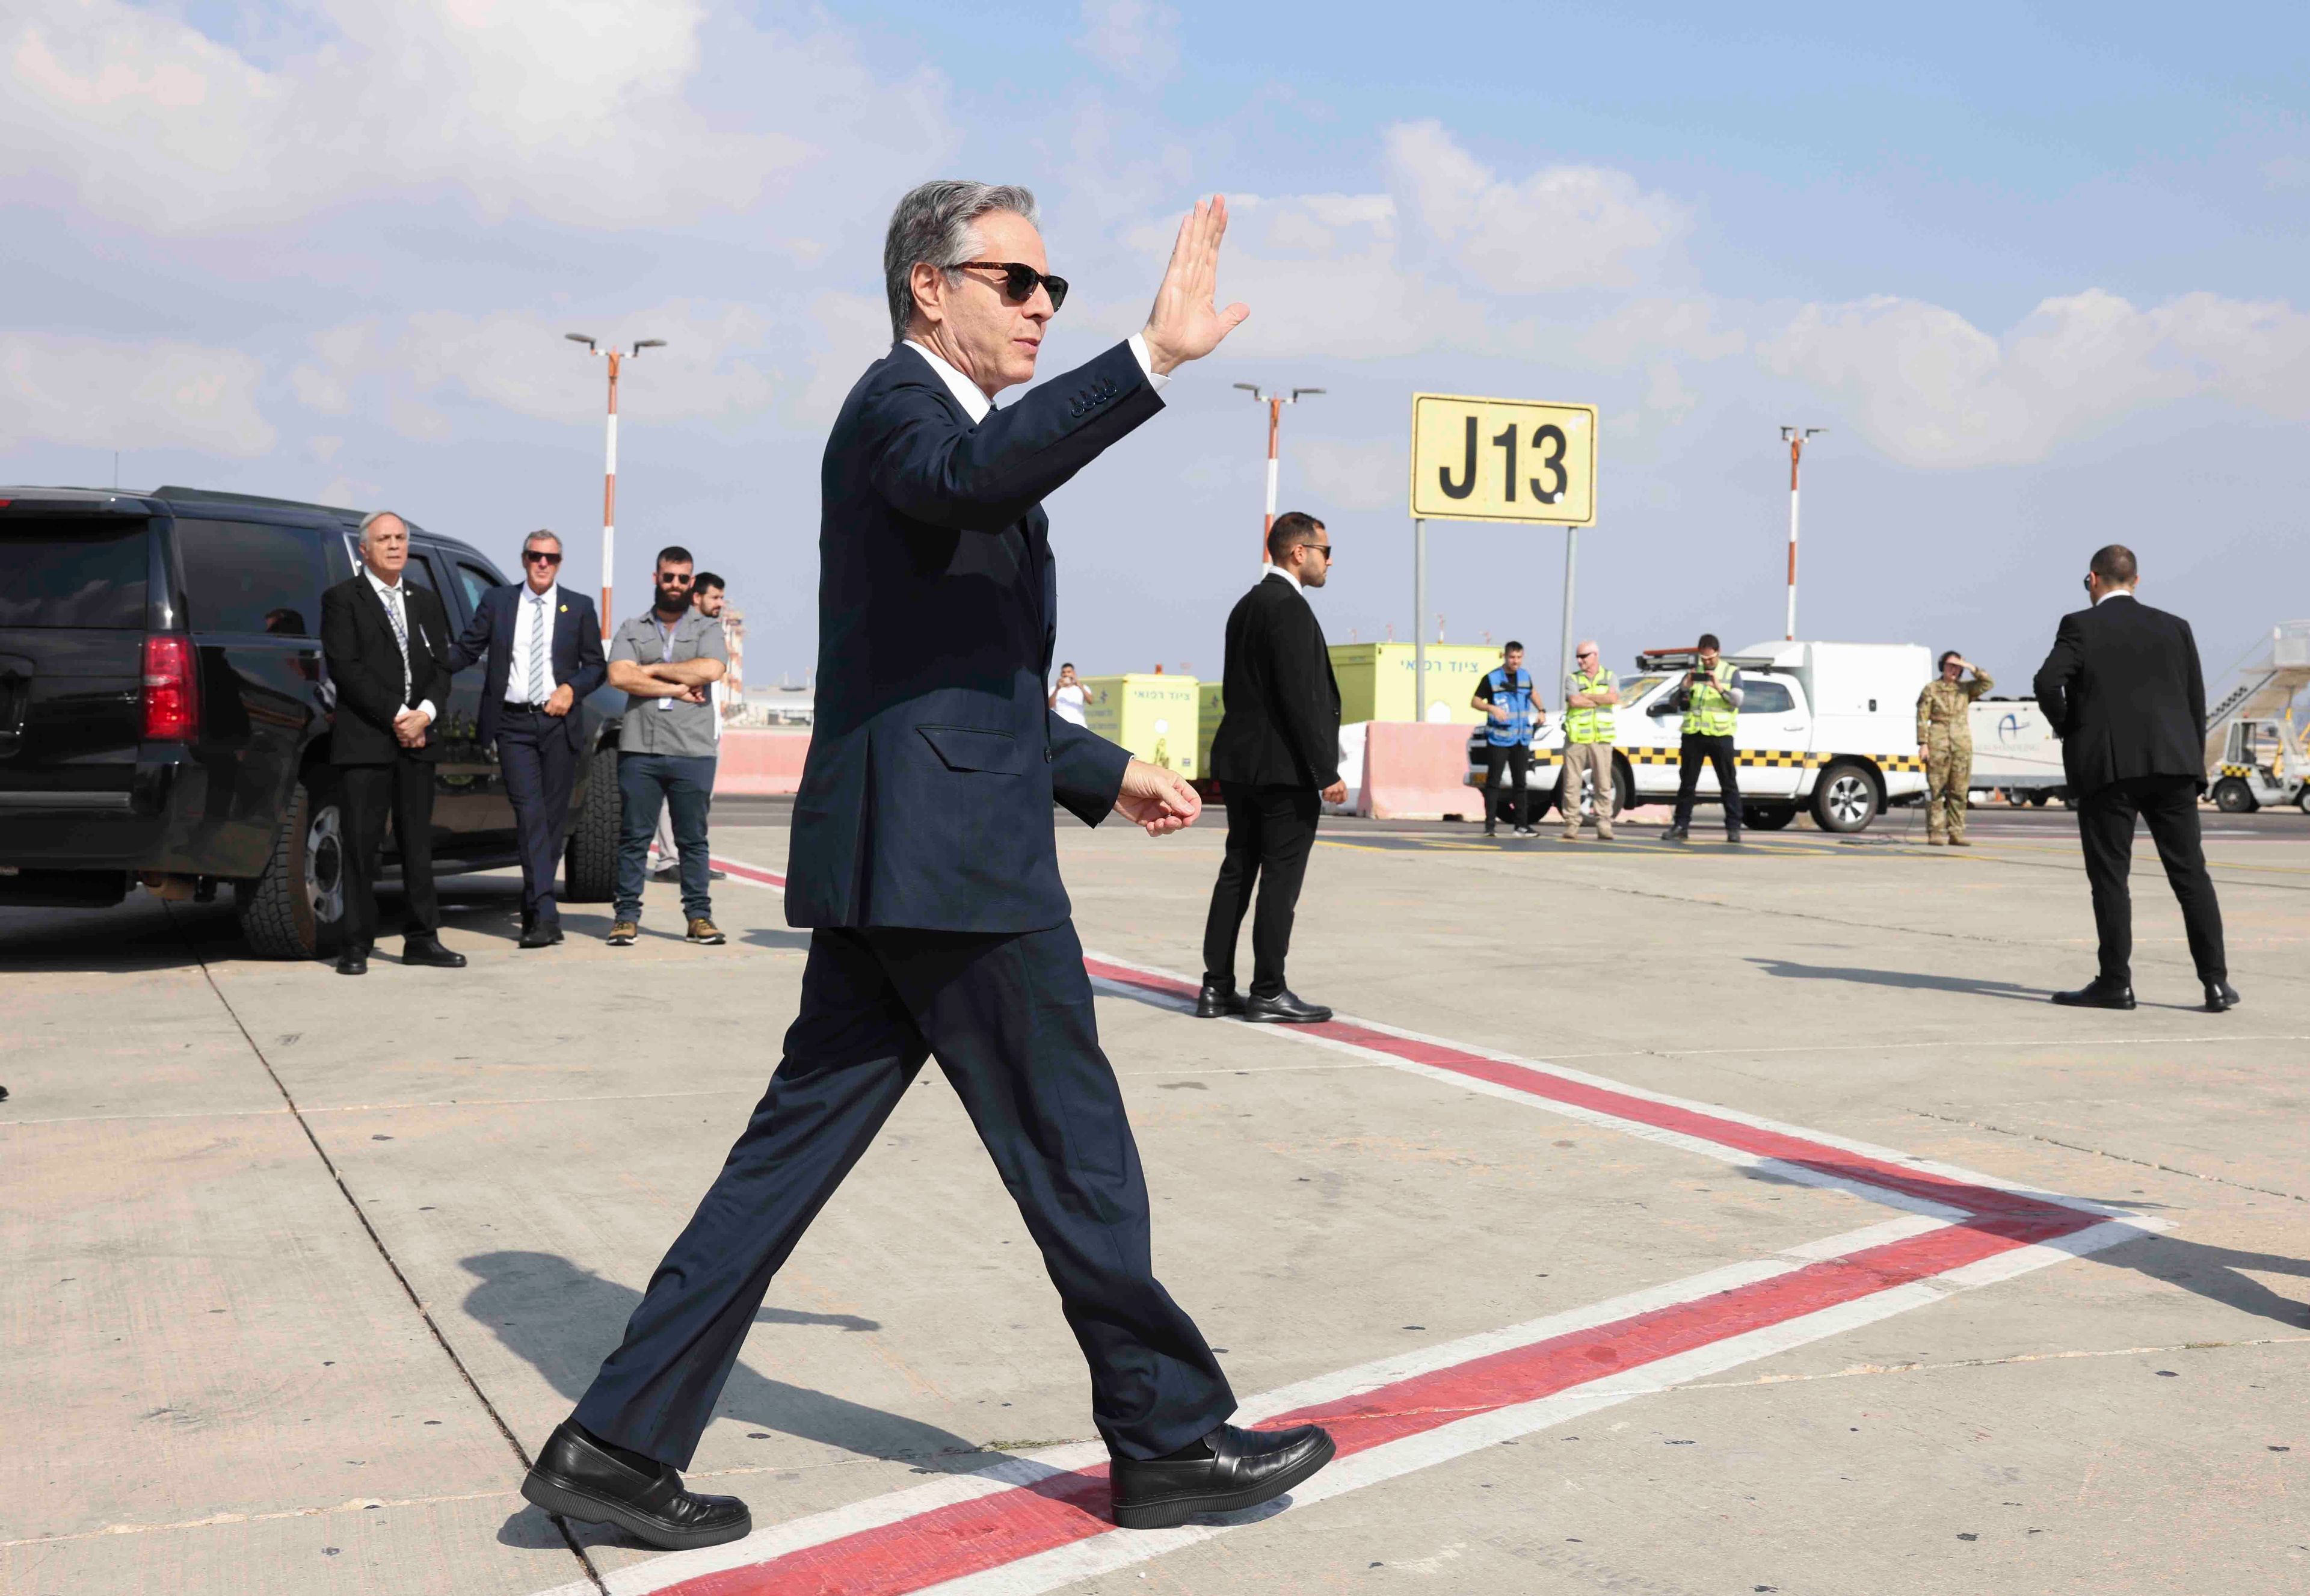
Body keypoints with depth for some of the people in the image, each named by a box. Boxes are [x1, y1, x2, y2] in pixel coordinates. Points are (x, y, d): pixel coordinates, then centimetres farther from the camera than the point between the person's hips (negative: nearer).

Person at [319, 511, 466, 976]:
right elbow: (346, 668, -9)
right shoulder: (342, 599, 0)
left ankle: (422, 938, 13)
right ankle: (356, 945, 2)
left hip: (417, 743, 5)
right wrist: (395, 716, -14)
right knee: (361, 845, -2)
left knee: (418, 844, 8)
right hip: (364, 743, -5)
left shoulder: (426, 602, 17)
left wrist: (425, 714, -7)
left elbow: (441, 667, 12)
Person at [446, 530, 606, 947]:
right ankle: (545, 914, -17)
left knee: (553, 817, 5)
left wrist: (572, 688, -7)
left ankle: (533, 908, 19)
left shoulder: (579, 608, 8)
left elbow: (596, 665, 11)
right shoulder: (497, 601, 8)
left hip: (559, 723, 1)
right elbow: (466, 650, 6)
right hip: (513, 723, -1)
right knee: (530, 815, -11)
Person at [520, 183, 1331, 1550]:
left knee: (800, 1145, 9)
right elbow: (973, 477, -35)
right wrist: (1154, 355, -39)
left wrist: (1104, 772, 28)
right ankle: (1171, 1438, 16)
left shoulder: (938, 420, 24)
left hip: (894, 859, 10)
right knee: (1076, 1152, 2)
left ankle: (620, 1440, 12)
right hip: (952, 860, -10)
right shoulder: (899, 401, -7)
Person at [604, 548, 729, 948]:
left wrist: (654, 669, -4)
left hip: (693, 751, -1)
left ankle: (699, 915, 7)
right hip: (639, 750, 1)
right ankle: (626, 916, 6)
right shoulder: (631, 630, 14)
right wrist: (676, 689, -8)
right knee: (633, 836, 2)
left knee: (693, 838, 2)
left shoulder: (707, 630, 11)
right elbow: (618, 676, -3)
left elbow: (711, 669, -10)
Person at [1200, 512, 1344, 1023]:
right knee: (1281, 877, -3)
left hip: (1240, 763, 9)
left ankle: (1217, 989, 12)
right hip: (1285, 768, -9)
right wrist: (1327, 773, -18)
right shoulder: (1289, 608, -15)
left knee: (1237, 871, 11)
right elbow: (1301, 698, -20)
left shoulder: (1247, 605, 15)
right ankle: (1268, 994, 1)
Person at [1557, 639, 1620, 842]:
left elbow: (1613, 698, -10)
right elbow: (1574, 701, -11)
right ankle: (1571, 829, 2)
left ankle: (1605, 829, 0)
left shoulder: (1610, 677, 10)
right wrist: (1601, 701, -6)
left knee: (1604, 785, -2)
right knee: (1571, 784, -2)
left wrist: (1586, 696, -7)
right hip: (1576, 739, 0)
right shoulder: (1573, 679, 8)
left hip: (1601, 739, 0)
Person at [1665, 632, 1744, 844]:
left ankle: (1733, 828, 4)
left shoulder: (1731, 673, 4)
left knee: (1728, 783, 0)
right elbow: (1677, 700, 5)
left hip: (1720, 735, -3)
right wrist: (1685, 686, -15)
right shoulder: (1693, 671, 11)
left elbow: (1737, 700, -10)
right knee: (1687, 783, 6)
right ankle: (1680, 826, 12)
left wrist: (1720, 688, -27)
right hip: (1693, 734, 3)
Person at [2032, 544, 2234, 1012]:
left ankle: (2115, 982, 1)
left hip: (2107, 766, -4)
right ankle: (2216, 982, 5)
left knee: (2110, 875, 1)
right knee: (2190, 873, 6)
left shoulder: (2080, 626, -1)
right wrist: (2194, 770, 16)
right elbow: (2197, 701, 10)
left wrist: (2064, 727, 3)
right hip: (2172, 763, 4)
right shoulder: (2175, 627, 11)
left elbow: (2048, 681, -16)